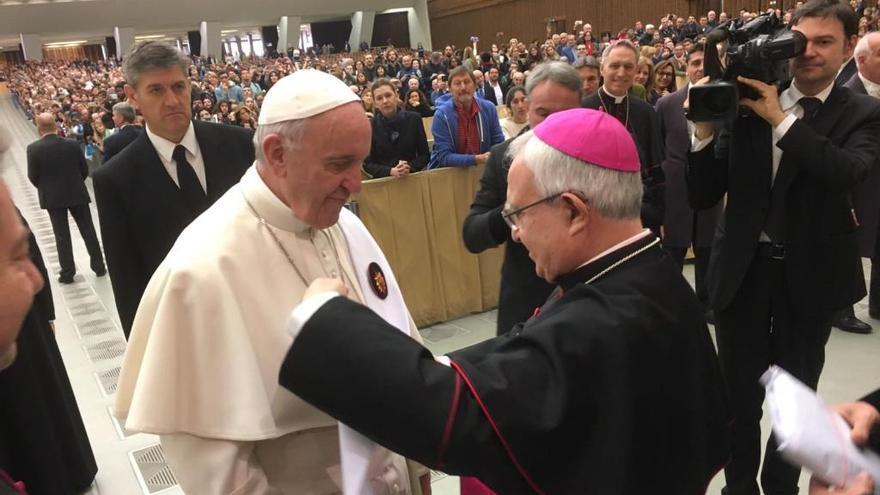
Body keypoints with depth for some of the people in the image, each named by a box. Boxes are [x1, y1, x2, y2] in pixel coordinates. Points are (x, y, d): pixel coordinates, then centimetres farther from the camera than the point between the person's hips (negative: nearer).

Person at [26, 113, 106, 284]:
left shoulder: (33, 148, -10)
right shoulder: (72, 144, -5)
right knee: (88, 230, 10)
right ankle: (99, 266, 15)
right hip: (77, 193, 1)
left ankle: (67, 273, 11)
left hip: (53, 197, -1)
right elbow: (85, 170, 1)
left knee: (62, 235, 6)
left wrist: (45, 188, 14)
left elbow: (33, 176, -5)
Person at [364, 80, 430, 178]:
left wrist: (409, 167, -14)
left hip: (412, 178, 0)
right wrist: (390, 171, -17)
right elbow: (367, 163, -1)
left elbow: (425, 155, 4)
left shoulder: (414, 119, 1)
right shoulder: (369, 126, -1)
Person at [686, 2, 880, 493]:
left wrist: (781, 119, -26)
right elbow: (703, 196, -5)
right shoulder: (748, 103, -1)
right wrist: (706, 128, -18)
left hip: (810, 274, 0)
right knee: (739, 393, 11)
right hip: (744, 268, 1)